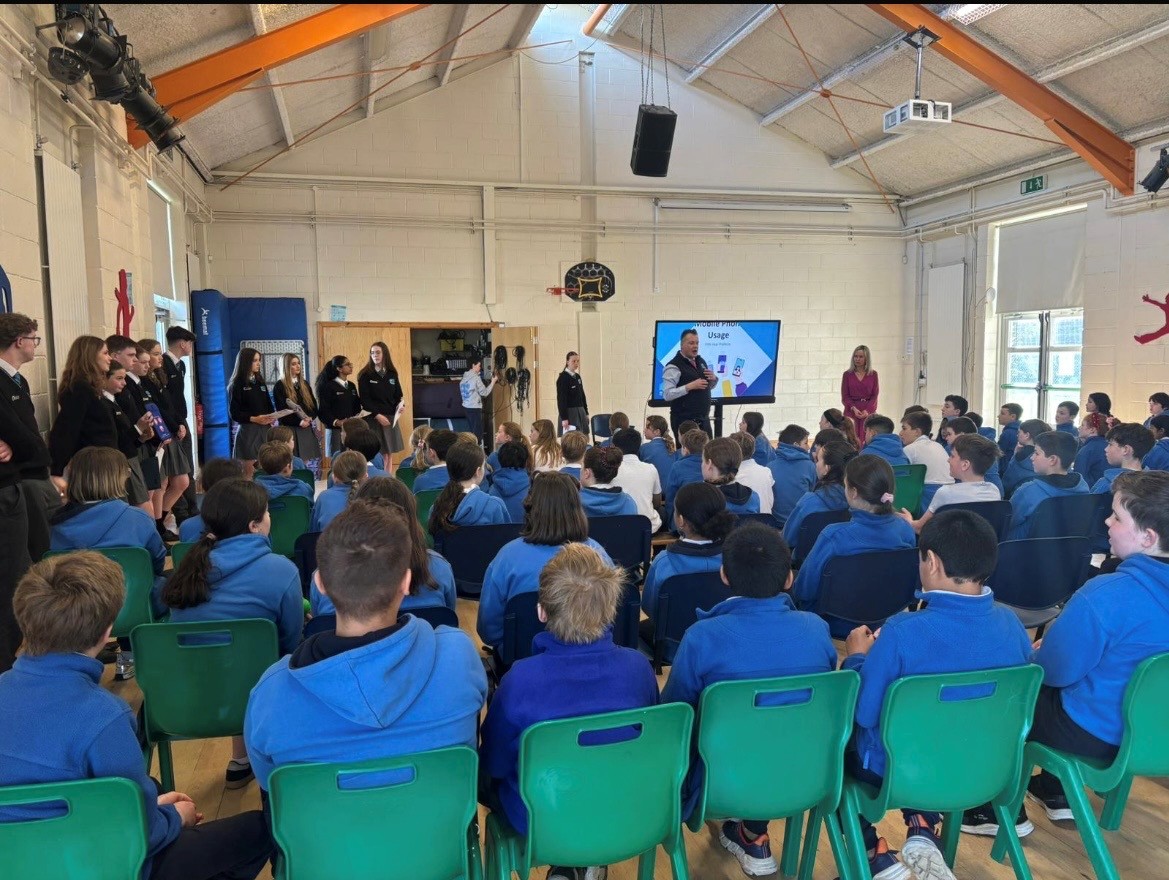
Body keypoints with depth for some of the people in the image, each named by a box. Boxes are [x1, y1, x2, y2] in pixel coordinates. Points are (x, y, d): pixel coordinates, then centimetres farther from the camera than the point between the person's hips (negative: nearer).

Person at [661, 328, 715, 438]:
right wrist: (690, 386, -24)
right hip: (684, 420, -7)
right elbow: (667, 395, -19)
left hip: (703, 419, 7)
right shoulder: (673, 366, -11)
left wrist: (713, 379, 3)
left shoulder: (701, 361, 14)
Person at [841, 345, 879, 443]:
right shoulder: (847, 374, 7)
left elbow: (875, 395, 3)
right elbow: (844, 396, 3)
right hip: (851, 411, 0)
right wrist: (853, 408, -12)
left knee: (868, 440, -9)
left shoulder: (873, 374, 7)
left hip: (869, 412, 0)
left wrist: (867, 410, -11)